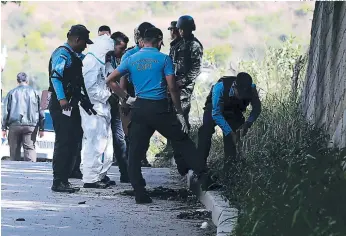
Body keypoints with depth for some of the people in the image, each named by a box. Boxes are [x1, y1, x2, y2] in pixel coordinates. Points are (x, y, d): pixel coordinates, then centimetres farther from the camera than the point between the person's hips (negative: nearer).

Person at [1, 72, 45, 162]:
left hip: (14, 125, 0)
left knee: (14, 151, 7)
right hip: (31, 125, 0)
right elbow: (40, 111, 7)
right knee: (30, 149, -3)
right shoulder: (34, 92, 7)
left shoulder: (12, 93, 6)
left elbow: (6, 111, 6)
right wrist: (41, 128, 12)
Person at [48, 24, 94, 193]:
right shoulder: (62, 53, -11)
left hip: (71, 105, 10)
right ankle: (58, 182, -8)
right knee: (63, 142, -10)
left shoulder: (72, 55, 21)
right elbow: (55, 76, -22)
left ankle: (64, 180, 16)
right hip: (62, 105, -10)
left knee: (74, 141, 11)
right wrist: (62, 99, -29)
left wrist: (85, 102, 19)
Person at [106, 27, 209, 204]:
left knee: (135, 151, 5)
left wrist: (126, 98, 11)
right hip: (159, 109, -3)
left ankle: (139, 193, 0)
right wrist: (179, 113, 0)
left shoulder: (131, 60, 8)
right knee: (182, 141, 9)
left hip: (139, 108, 3)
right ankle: (203, 176, 9)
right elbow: (172, 87, -7)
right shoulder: (163, 59, -3)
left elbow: (110, 80, 8)